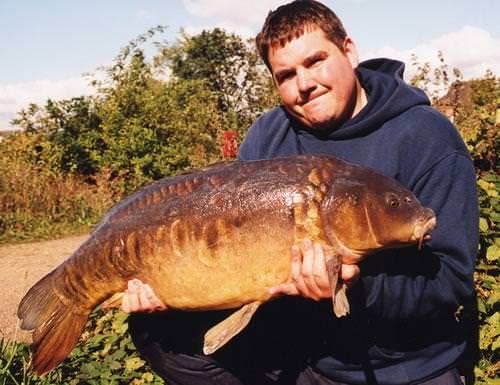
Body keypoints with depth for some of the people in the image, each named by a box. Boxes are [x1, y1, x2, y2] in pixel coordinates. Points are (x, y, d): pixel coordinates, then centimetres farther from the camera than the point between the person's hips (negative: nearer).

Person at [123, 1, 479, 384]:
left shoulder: (426, 138, -15)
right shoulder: (268, 136, 0)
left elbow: (451, 279, -20)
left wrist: (357, 285, -36)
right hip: (290, 346, 4)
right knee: (160, 329, -8)